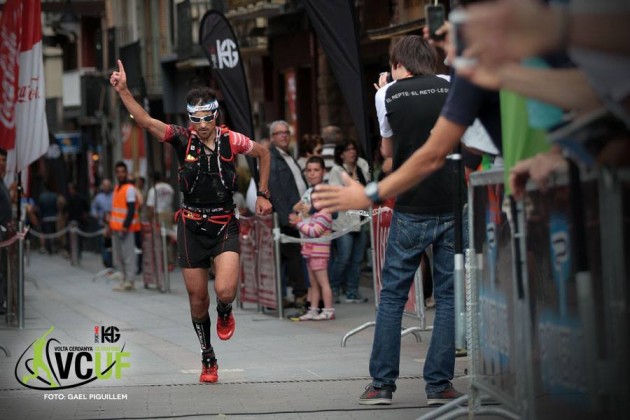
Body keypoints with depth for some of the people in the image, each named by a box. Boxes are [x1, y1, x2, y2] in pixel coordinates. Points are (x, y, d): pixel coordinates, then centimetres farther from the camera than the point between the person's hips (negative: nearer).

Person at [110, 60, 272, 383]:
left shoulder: (231, 140, -7)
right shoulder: (182, 139, -7)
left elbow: (264, 153, 13)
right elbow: (145, 121, -22)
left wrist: (262, 194, 10)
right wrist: (123, 91, -36)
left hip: (225, 225, -1)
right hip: (191, 225, 1)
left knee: (225, 290, -21)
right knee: (197, 299, 6)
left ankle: (225, 314, 17)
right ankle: (208, 360, 25)